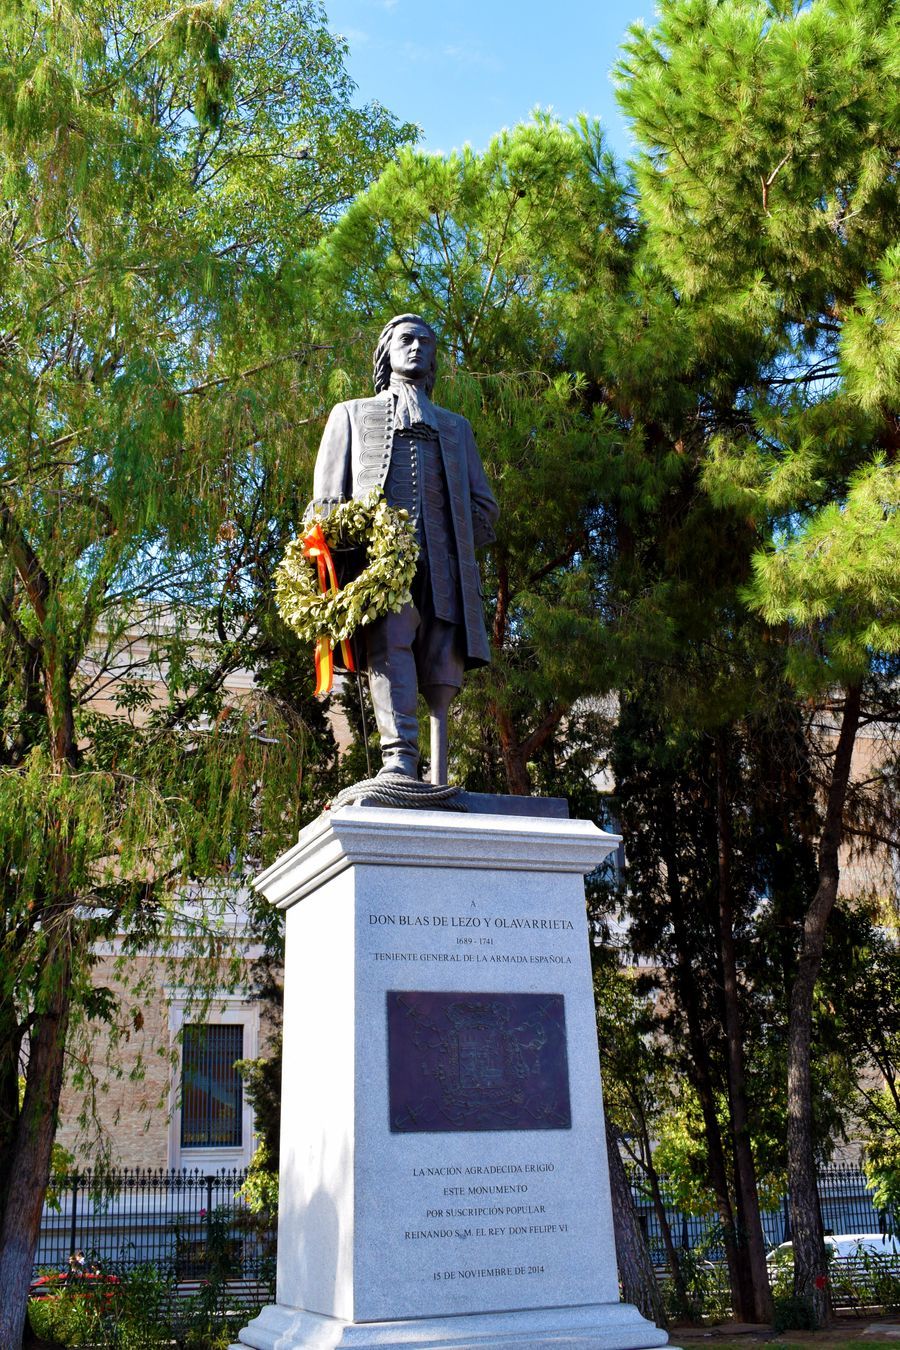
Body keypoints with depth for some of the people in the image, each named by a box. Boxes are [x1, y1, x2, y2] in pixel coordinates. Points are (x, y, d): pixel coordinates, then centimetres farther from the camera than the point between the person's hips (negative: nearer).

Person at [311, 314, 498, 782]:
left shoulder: (456, 427, 36)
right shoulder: (352, 414, 29)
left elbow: (484, 506, 25)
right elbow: (326, 499, 15)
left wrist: (458, 540, 4)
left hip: (443, 563, 3)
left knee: (442, 668, -10)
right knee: (390, 638, -28)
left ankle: (437, 784, -15)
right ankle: (398, 760, -41)